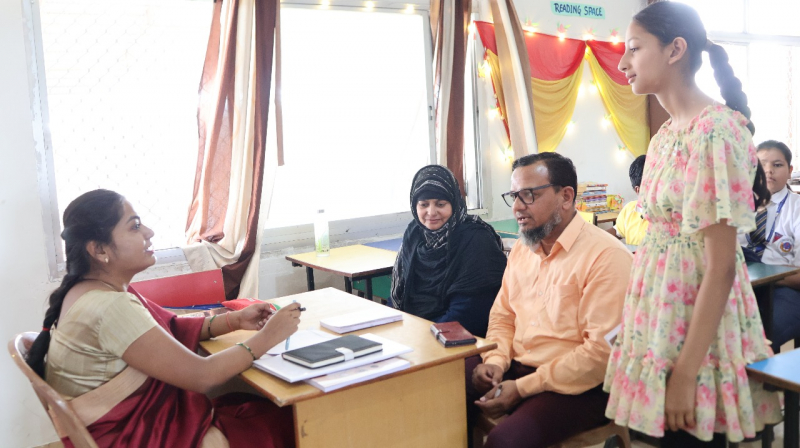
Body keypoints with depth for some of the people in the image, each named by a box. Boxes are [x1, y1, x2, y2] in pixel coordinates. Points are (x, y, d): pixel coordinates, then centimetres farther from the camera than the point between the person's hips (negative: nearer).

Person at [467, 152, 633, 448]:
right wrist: (496, 360, -4)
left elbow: (604, 350, -20)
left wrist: (523, 388, -19)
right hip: (517, 369, 7)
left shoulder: (606, 256, -14)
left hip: (578, 386, -7)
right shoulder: (521, 249, 12)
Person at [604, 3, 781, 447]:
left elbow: (721, 267, -20)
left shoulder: (716, 131, -18)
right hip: (661, 313, 8)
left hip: (698, 322, -8)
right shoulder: (666, 135, 8)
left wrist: (687, 372, -19)